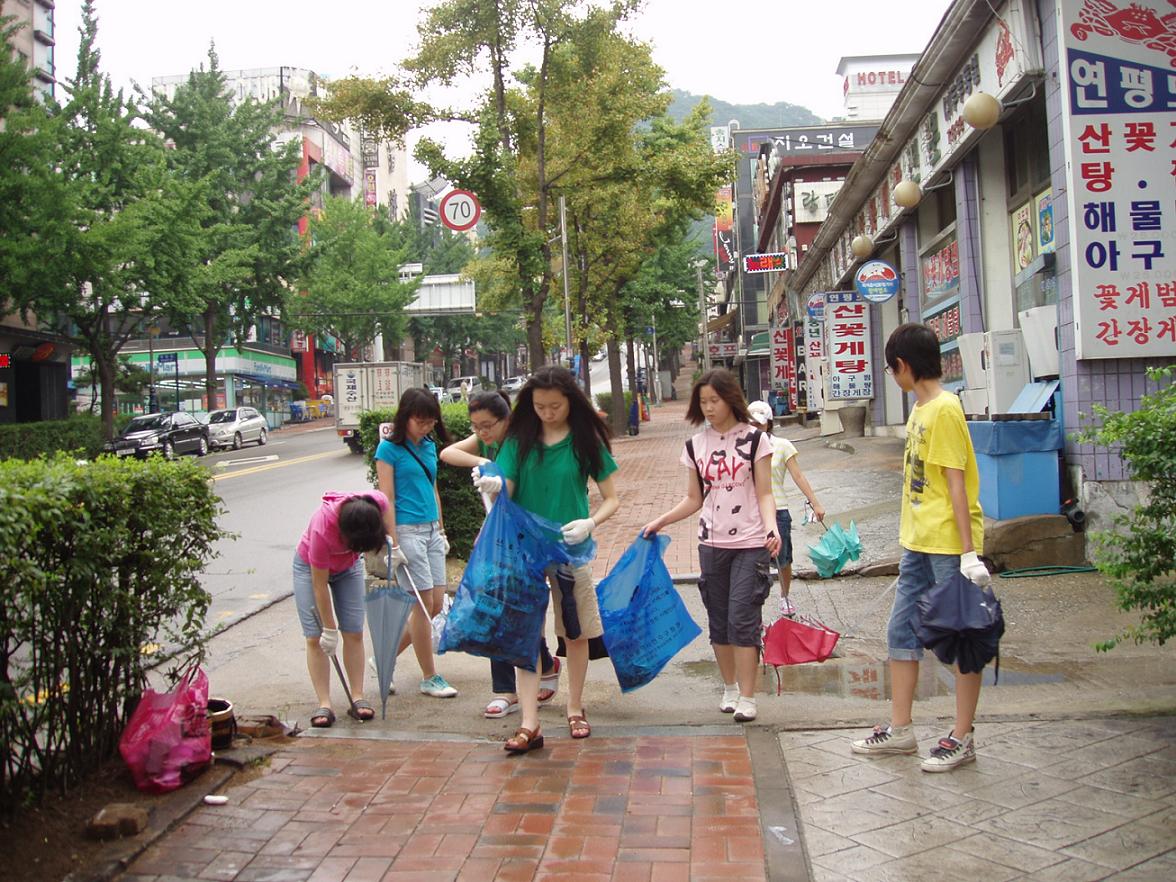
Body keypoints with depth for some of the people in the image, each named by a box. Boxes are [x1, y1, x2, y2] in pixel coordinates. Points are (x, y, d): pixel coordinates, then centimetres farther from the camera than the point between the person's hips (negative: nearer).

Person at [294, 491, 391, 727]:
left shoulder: (376, 503, -34)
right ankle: (324, 705, -5)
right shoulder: (322, 529, -42)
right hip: (311, 566, -4)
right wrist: (330, 630, -23)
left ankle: (357, 698, 5)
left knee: (354, 633, -1)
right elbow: (320, 585, -30)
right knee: (315, 637, -9)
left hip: (348, 566, 4)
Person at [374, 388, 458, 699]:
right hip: (407, 530, -7)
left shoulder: (429, 446, 12)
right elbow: (387, 499, -11)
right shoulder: (389, 449, -7)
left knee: (436, 604, 7)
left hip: (431, 530, 7)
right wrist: (394, 545, -14)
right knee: (424, 603, -3)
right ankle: (430, 678, 9)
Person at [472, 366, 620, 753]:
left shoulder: (585, 440, -3)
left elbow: (611, 498, -1)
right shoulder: (519, 440, 0)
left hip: (570, 547, 0)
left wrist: (590, 523, -21)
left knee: (576, 632, 11)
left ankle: (575, 709, 29)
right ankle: (529, 725, 1)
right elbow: (507, 494, -4)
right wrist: (493, 485, -28)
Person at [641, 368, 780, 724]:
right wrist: (660, 521, 1)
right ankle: (730, 687, 25)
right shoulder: (695, 446, 7)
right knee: (719, 619, 10)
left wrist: (771, 527, -21)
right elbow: (694, 499, 12)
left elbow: (764, 495, -4)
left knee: (743, 617, -9)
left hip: (750, 543, -4)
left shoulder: (754, 439, -3)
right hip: (712, 544, 4)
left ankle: (747, 697, -1)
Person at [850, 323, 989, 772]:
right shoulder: (919, 409, 12)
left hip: (949, 545, -10)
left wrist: (969, 552, -20)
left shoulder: (945, 410, -15)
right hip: (918, 544, 10)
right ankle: (899, 730, 22)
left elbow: (956, 483, -19)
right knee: (901, 632, 12)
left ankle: (961, 738, 13)